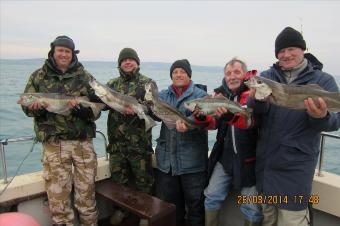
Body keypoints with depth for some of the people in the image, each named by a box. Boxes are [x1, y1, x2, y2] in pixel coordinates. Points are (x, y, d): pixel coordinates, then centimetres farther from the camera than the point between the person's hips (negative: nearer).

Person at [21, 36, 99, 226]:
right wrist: (36, 108, -15)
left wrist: (82, 108, -20)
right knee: (58, 192, 5)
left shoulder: (85, 76, 5)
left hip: (83, 141, 1)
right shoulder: (39, 76, 6)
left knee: (86, 191, 10)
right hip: (53, 141, 0)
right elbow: (27, 105, 8)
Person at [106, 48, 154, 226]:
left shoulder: (147, 83, 1)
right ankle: (123, 207, 37)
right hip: (116, 141, 4)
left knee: (142, 179, 7)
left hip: (139, 141, -3)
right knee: (119, 178, 16)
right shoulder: (112, 84, 12)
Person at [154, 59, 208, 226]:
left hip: (192, 161, -4)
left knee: (195, 203, 9)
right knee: (169, 203, 19)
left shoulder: (200, 95, -3)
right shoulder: (164, 95, 11)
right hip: (166, 160, 4)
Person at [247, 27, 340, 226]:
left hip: (296, 164, -3)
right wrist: (258, 99, -34)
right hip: (265, 160, 3)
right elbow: (255, 110, -11)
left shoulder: (323, 80, -2)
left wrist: (322, 117, -31)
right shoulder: (267, 77, 2)